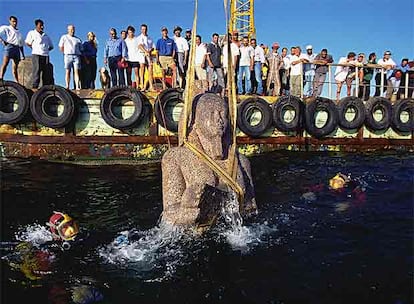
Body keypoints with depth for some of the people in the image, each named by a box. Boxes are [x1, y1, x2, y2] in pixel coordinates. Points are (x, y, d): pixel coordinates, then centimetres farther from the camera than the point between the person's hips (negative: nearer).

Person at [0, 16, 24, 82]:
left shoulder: (18, 32, 28)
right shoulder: (6, 28, 13)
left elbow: (21, 44, 26)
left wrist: (23, 54, 19)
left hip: (17, 48, 5)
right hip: (9, 46, -5)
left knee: (15, 67, 2)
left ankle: (17, 83, -3)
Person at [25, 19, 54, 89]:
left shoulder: (46, 36, 23)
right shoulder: (32, 33, 15)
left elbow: (51, 46, 24)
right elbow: (27, 43, 13)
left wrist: (45, 50, 9)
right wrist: (34, 48, 3)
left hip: (46, 55, 4)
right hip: (36, 54, -4)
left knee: (47, 72, -4)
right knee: (36, 70, -13)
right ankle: (34, 87, -16)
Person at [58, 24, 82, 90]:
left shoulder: (78, 39, 18)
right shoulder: (64, 37, 16)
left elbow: (81, 50, 15)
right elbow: (61, 48, 15)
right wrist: (66, 52, 7)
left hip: (76, 56, 1)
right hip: (68, 56, -1)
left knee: (76, 71, -11)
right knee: (68, 71, -6)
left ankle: (77, 86, -19)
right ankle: (67, 86, -8)